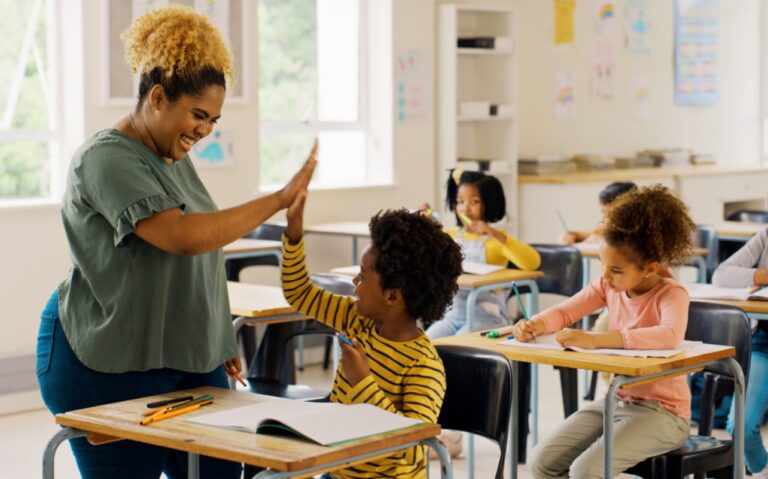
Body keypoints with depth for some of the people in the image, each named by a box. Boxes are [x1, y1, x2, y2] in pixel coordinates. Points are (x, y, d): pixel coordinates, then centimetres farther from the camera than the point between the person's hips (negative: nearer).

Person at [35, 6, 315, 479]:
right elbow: (183, 236, -30)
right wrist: (279, 200, -25)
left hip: (189, 360, 8)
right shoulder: (107, 159, -17)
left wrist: (219, 341, 22)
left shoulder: (175, 158, 12)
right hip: (111, 369, -8)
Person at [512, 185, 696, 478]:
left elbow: (670, 336, -40)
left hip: (662, 411, -7)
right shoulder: (609, 286, 0)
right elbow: (565, 312, 5)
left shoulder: (671, 295, -19)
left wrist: (594, 339, -46)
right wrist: (534, 325, -20)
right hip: (616, 402, 7)